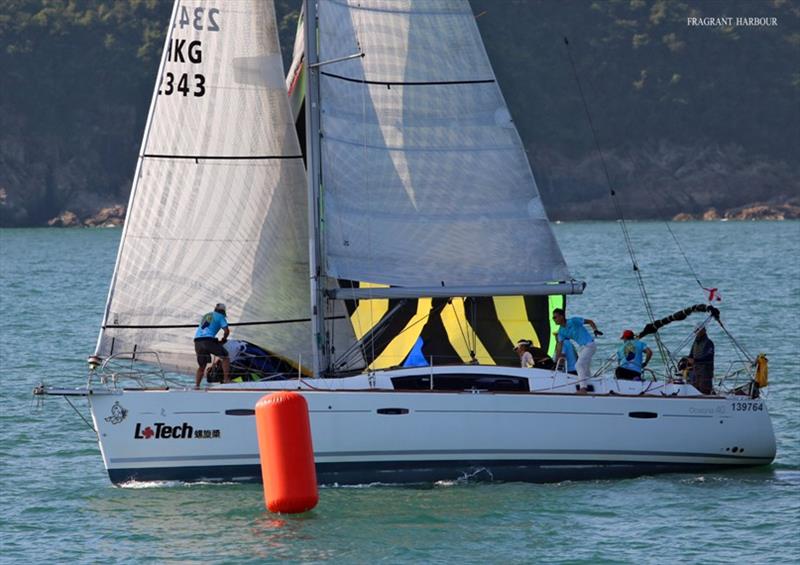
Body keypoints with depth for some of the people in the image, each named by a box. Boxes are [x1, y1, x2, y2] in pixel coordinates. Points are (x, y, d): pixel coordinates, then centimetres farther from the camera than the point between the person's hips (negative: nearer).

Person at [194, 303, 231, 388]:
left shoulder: (205, 316, 30)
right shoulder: (220, 317, 10)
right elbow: (227, 331, 0)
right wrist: (223, 340, 20)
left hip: (197, 340, 6)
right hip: (208, 340, -6)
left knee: (201, 366, 16)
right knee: (225, 357, 8)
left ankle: (196, 385, 2)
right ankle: (226, 380, -2)